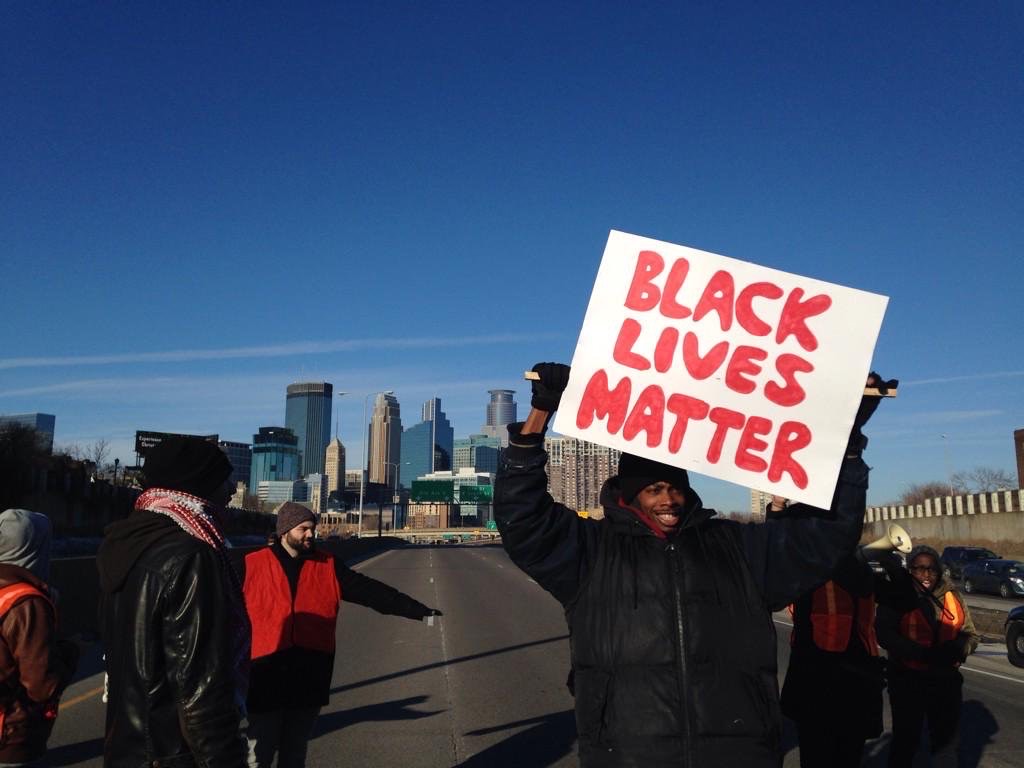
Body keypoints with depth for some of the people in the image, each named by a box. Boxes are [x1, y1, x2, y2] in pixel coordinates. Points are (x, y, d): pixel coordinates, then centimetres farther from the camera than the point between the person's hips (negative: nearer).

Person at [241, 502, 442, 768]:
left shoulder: (328, 566, 3)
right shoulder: (251, 565, -5)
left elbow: (371, 591, 0)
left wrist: (419, 611, -5)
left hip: (309, 677, 3)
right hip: (266, 676, -3)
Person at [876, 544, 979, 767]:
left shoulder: (951, 596, 4)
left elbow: (971, 635, 8)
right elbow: (885, 636, -17)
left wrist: (957, 649, -15)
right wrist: (926, 654, -26)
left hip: (946, 680, 3)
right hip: (907, 680, -3)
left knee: (945, 740, 13)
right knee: (906, 740, 8)